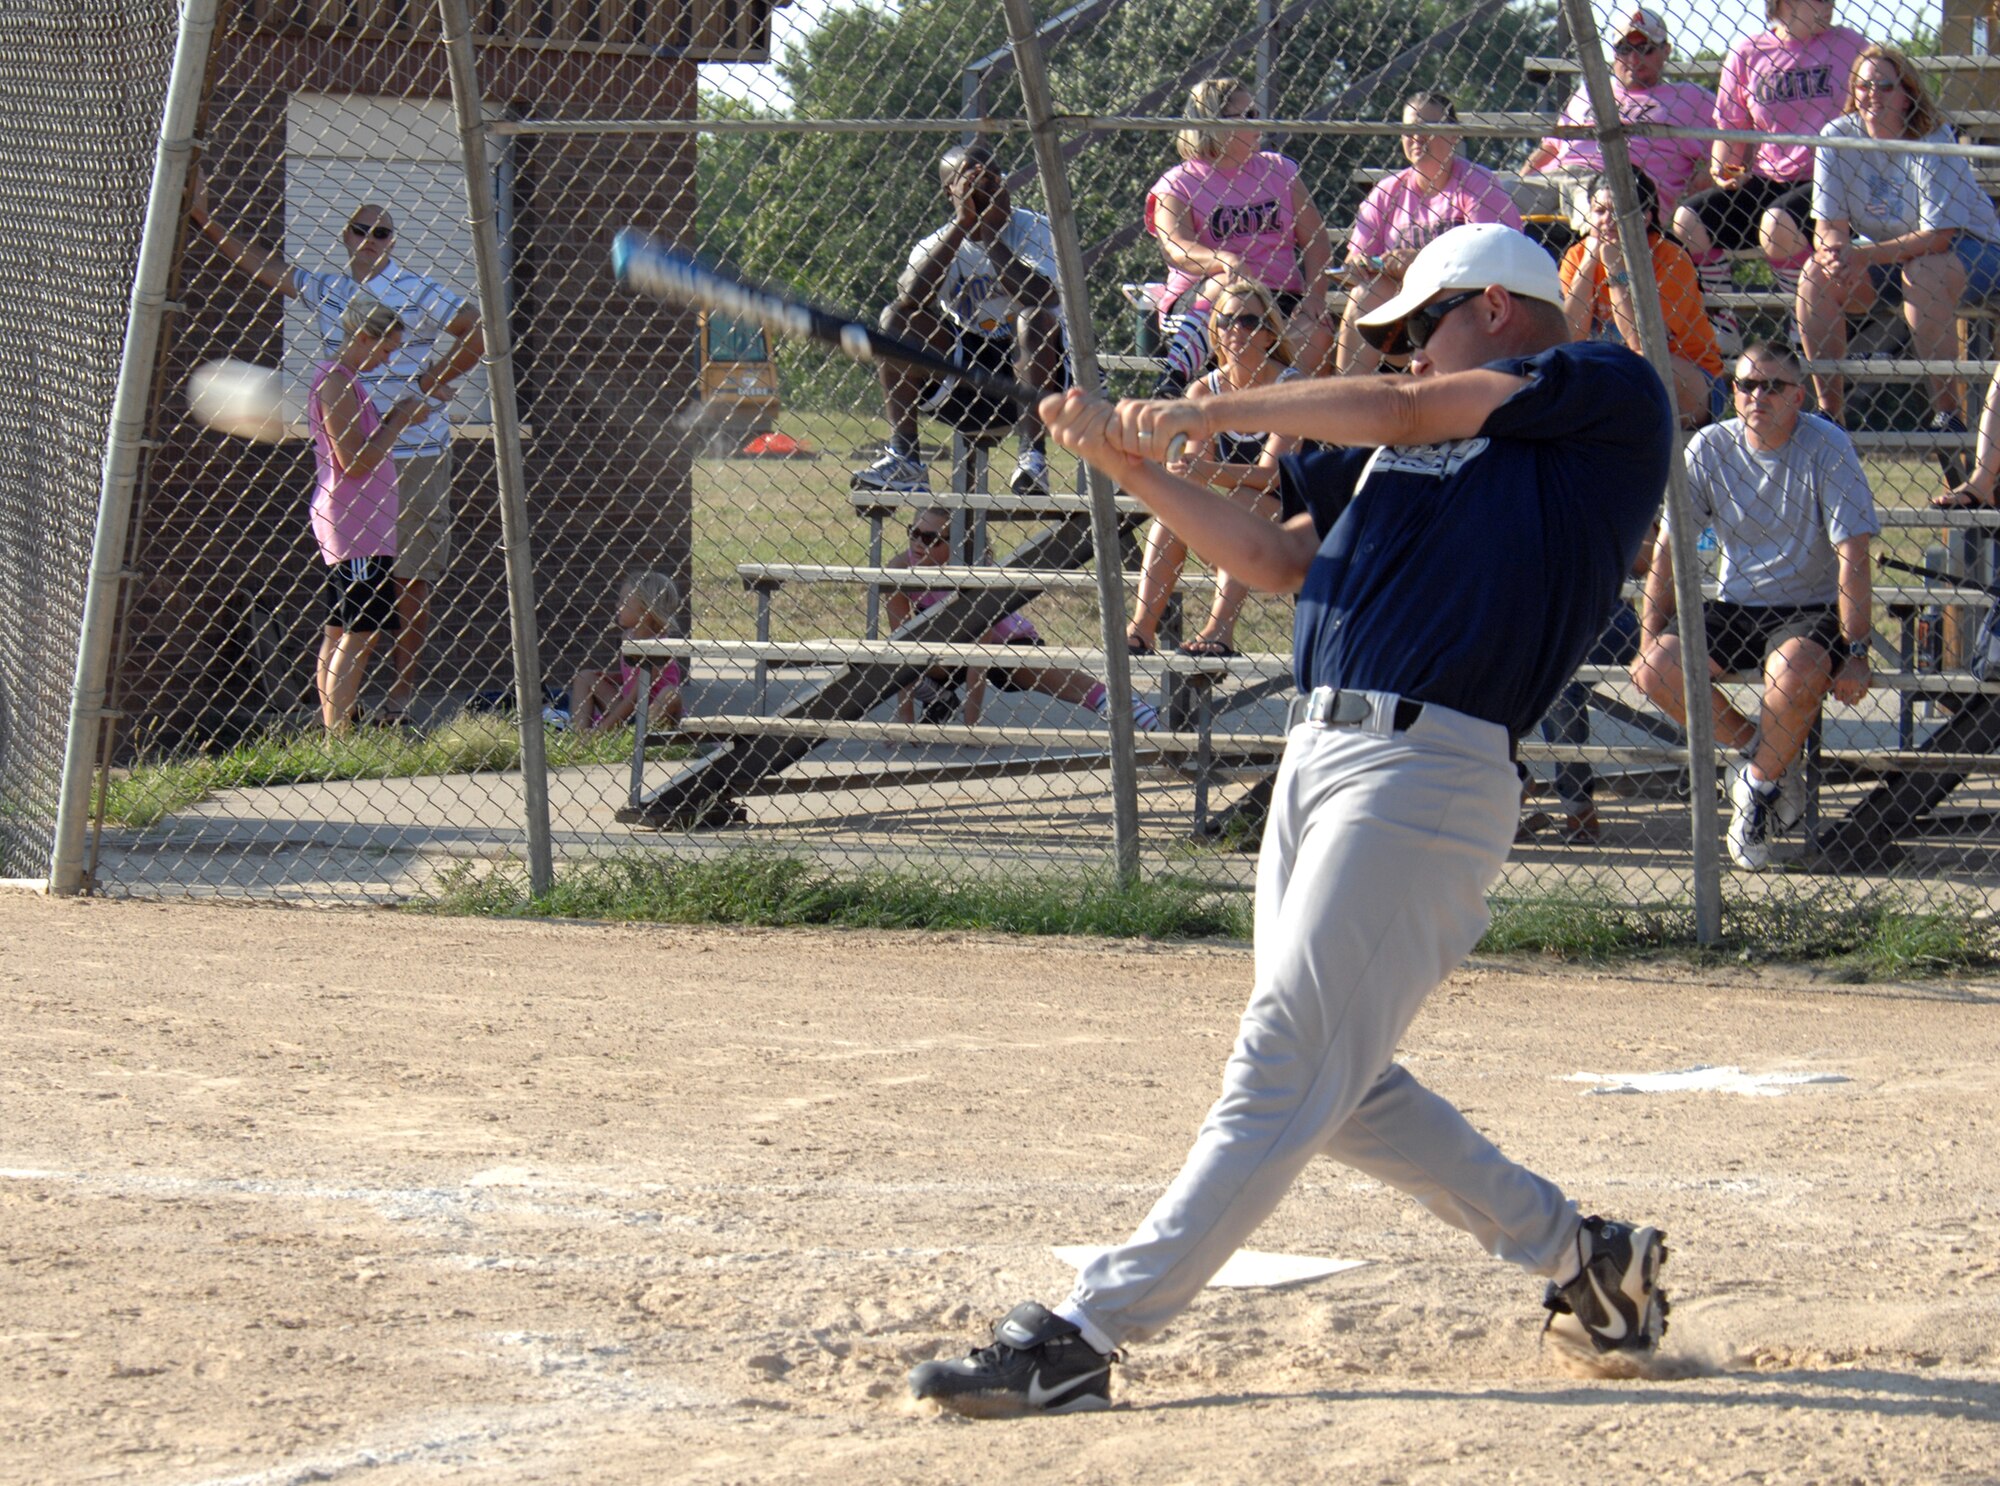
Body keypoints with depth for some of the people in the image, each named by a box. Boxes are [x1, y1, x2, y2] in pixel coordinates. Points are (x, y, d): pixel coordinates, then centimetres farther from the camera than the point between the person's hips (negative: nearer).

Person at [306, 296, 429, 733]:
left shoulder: (345, 381, 17)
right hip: (354, 529, -11)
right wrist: (399, 421, -11)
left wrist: (396, 417, 10)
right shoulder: (336, 383, -14)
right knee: (360, 633, -12)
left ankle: (333, 735, 12)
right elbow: (354, 462, -19)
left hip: (359, 525, 11)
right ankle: (340, 740, -15)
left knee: (340, 632, 10)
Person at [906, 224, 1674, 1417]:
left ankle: (1082, 1341, -16)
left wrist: (1215, 411, -1)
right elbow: (1281, 560, 22)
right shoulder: (1406, 444, 24)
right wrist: (1138, 468, 13)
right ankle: (1579, 1255, 23)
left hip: (1429, 771, -9)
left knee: (1289, 1069, -11)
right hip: (1321, 751, 9)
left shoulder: (1613, 395, 0)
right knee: (1337, 1081, 11)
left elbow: (1403, 412, -6)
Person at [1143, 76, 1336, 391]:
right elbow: (1176, 250, -14)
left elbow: (1316, 240, 10)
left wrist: (1315, 294, -10)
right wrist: (1225, 262, -35)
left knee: (1316, 335, -28)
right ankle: (1176, 377, -50)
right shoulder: (1177, 185, 5)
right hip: (1196, 301, -3)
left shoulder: (1280, 170, 18)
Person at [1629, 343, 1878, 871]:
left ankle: (1759, 780, -8)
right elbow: (1668, 549, 3)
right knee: (1656, 668, -22)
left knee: (1795, 670, -37)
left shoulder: (1827, 447, -12)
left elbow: (1853, 557, -14)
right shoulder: (1709, 448, -2)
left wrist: (1856, 652, -20)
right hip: (1736, 609, 4)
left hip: (1811, 610, -4)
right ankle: (1756, 751, 2)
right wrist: (1650, 636, -5)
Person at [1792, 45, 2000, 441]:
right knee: (1816, 273, -21)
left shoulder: (1933, 142, -23)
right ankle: (1829, 409, -15)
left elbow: (1939, 236, -29)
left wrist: (1865, 256, -40)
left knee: (1920, 274, -37)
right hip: (1883, 251, 4)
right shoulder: (1837, 138, -10)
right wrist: (1835, 255, -36)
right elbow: (1829, 227, -11)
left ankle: (1948, 412, -30)